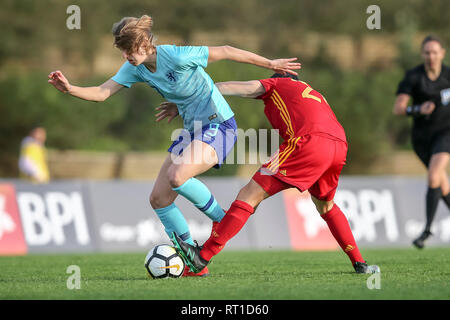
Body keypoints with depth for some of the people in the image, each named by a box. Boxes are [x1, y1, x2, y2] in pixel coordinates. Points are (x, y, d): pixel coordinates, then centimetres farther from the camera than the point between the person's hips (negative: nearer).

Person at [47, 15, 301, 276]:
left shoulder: (176, 57, -23)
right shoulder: (135, 67, -1)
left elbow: (225, 52, -14)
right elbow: (101, 93, -3)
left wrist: (270, 64, -5)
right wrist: (70, 89, -23)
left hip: (219, 126, -9)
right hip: (193, 131, 9)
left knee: (177, 176, -31)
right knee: (158, 198, 0)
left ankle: (224, 221, -8)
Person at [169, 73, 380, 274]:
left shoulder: (276, 85, 23)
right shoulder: (315, 95, 39)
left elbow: (225, 88, 14)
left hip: (310, 142, -7)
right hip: (340, 148, 7)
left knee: (250, 195, -4)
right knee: (324, 204, 33)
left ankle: (202, 256, -8)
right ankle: (359, 264, 29)